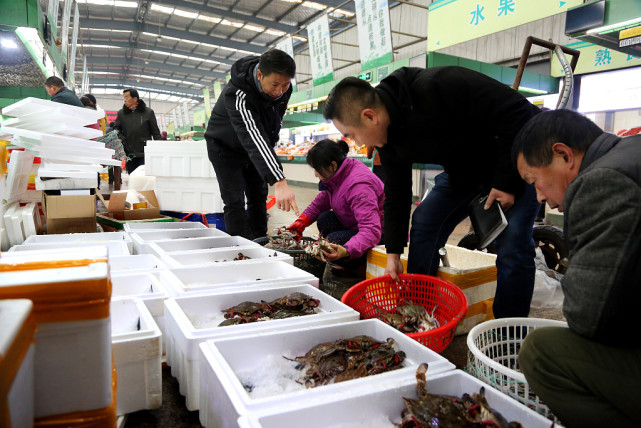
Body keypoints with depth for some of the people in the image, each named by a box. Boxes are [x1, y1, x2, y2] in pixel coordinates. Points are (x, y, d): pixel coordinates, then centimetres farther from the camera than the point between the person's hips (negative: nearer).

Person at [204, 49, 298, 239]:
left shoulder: (283, 88, -18)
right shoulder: (237, 95, -40)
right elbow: (253, 139, -52)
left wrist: (269, 148, 9)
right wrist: (279, 182, -61)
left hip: (257, 148, 6)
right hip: (225, 147, -6)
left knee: (258, 197, 10)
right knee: (235, 202, -10)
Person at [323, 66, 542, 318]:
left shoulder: (438, 88, -35)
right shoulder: (386, 138, -10)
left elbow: (515, 112, -30)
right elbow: (396, 193, 0)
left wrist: (506, 182, -27)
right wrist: (393, 253, 1)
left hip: (514, 164, -7)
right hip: (463, 169, 7)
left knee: (511, 247, -15)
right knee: (424, 225, -2)